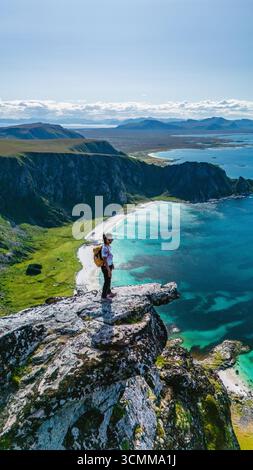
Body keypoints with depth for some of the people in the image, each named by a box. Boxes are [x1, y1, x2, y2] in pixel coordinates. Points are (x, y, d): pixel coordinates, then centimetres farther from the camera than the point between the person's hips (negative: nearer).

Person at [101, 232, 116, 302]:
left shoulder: (108, 246, -1)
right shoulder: (105, 248, -30)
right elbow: (105, 260, -27)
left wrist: (112, 264, 22)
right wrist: (109, 270, -23)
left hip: (109, 265, 9)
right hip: (106, 267, -9)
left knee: (108, 280, 26)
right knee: (107, 282, 6)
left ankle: (108, 292, 47)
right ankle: (104, 297, 23)